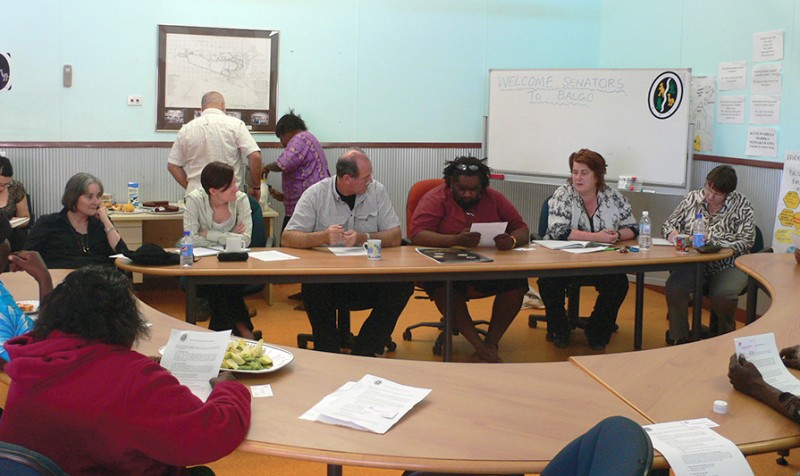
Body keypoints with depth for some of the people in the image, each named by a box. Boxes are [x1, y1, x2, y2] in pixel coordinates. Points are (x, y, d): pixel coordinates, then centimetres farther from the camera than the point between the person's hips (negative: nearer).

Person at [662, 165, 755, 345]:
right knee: (673, 288, -27)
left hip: (728, 265, -2)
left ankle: (724, 337, 0)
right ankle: (678, 339, -10)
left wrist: (708, 240, -19)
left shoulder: (741, 205, -1)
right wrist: (673, 233, -12)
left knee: (723, 295, -32)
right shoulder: (693, 198, 8)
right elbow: (668, 224, 14)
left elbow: (745, 241, -12)